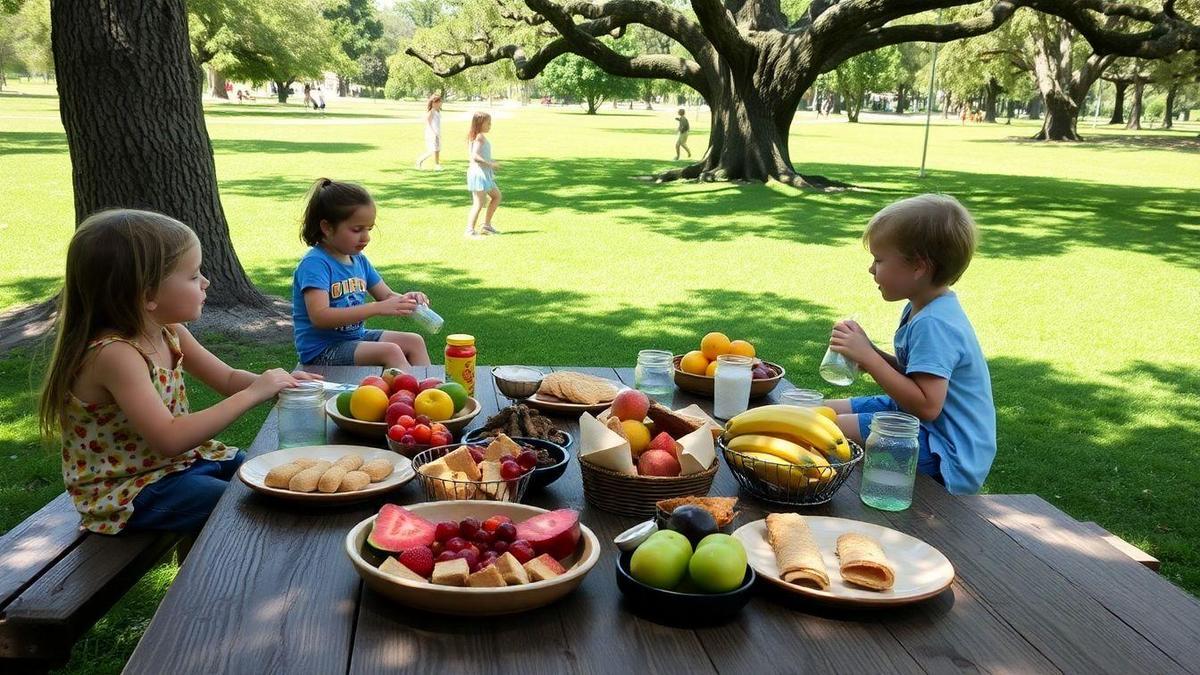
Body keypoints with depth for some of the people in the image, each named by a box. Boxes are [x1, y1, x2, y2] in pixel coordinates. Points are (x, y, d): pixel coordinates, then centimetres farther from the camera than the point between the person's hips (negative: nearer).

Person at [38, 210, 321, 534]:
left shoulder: (169, 332, -3)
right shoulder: (114, 354, -29)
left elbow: (227, 378, 9)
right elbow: (169, 440, -35)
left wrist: (275, 383, -13)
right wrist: (252, 394, -32)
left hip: (179, 459, 9)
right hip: (130, 492, -8)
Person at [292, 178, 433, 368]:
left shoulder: (359, 260, 8)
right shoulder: (314, 263, -18)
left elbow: (386, 295, 16)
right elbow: (320, 317, -30)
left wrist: (406, 299, -11)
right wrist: (378, 308, -34)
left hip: (355, 337, 9)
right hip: (321, 351, -9)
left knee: (415, 342, -1)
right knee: (390, 352, -25)